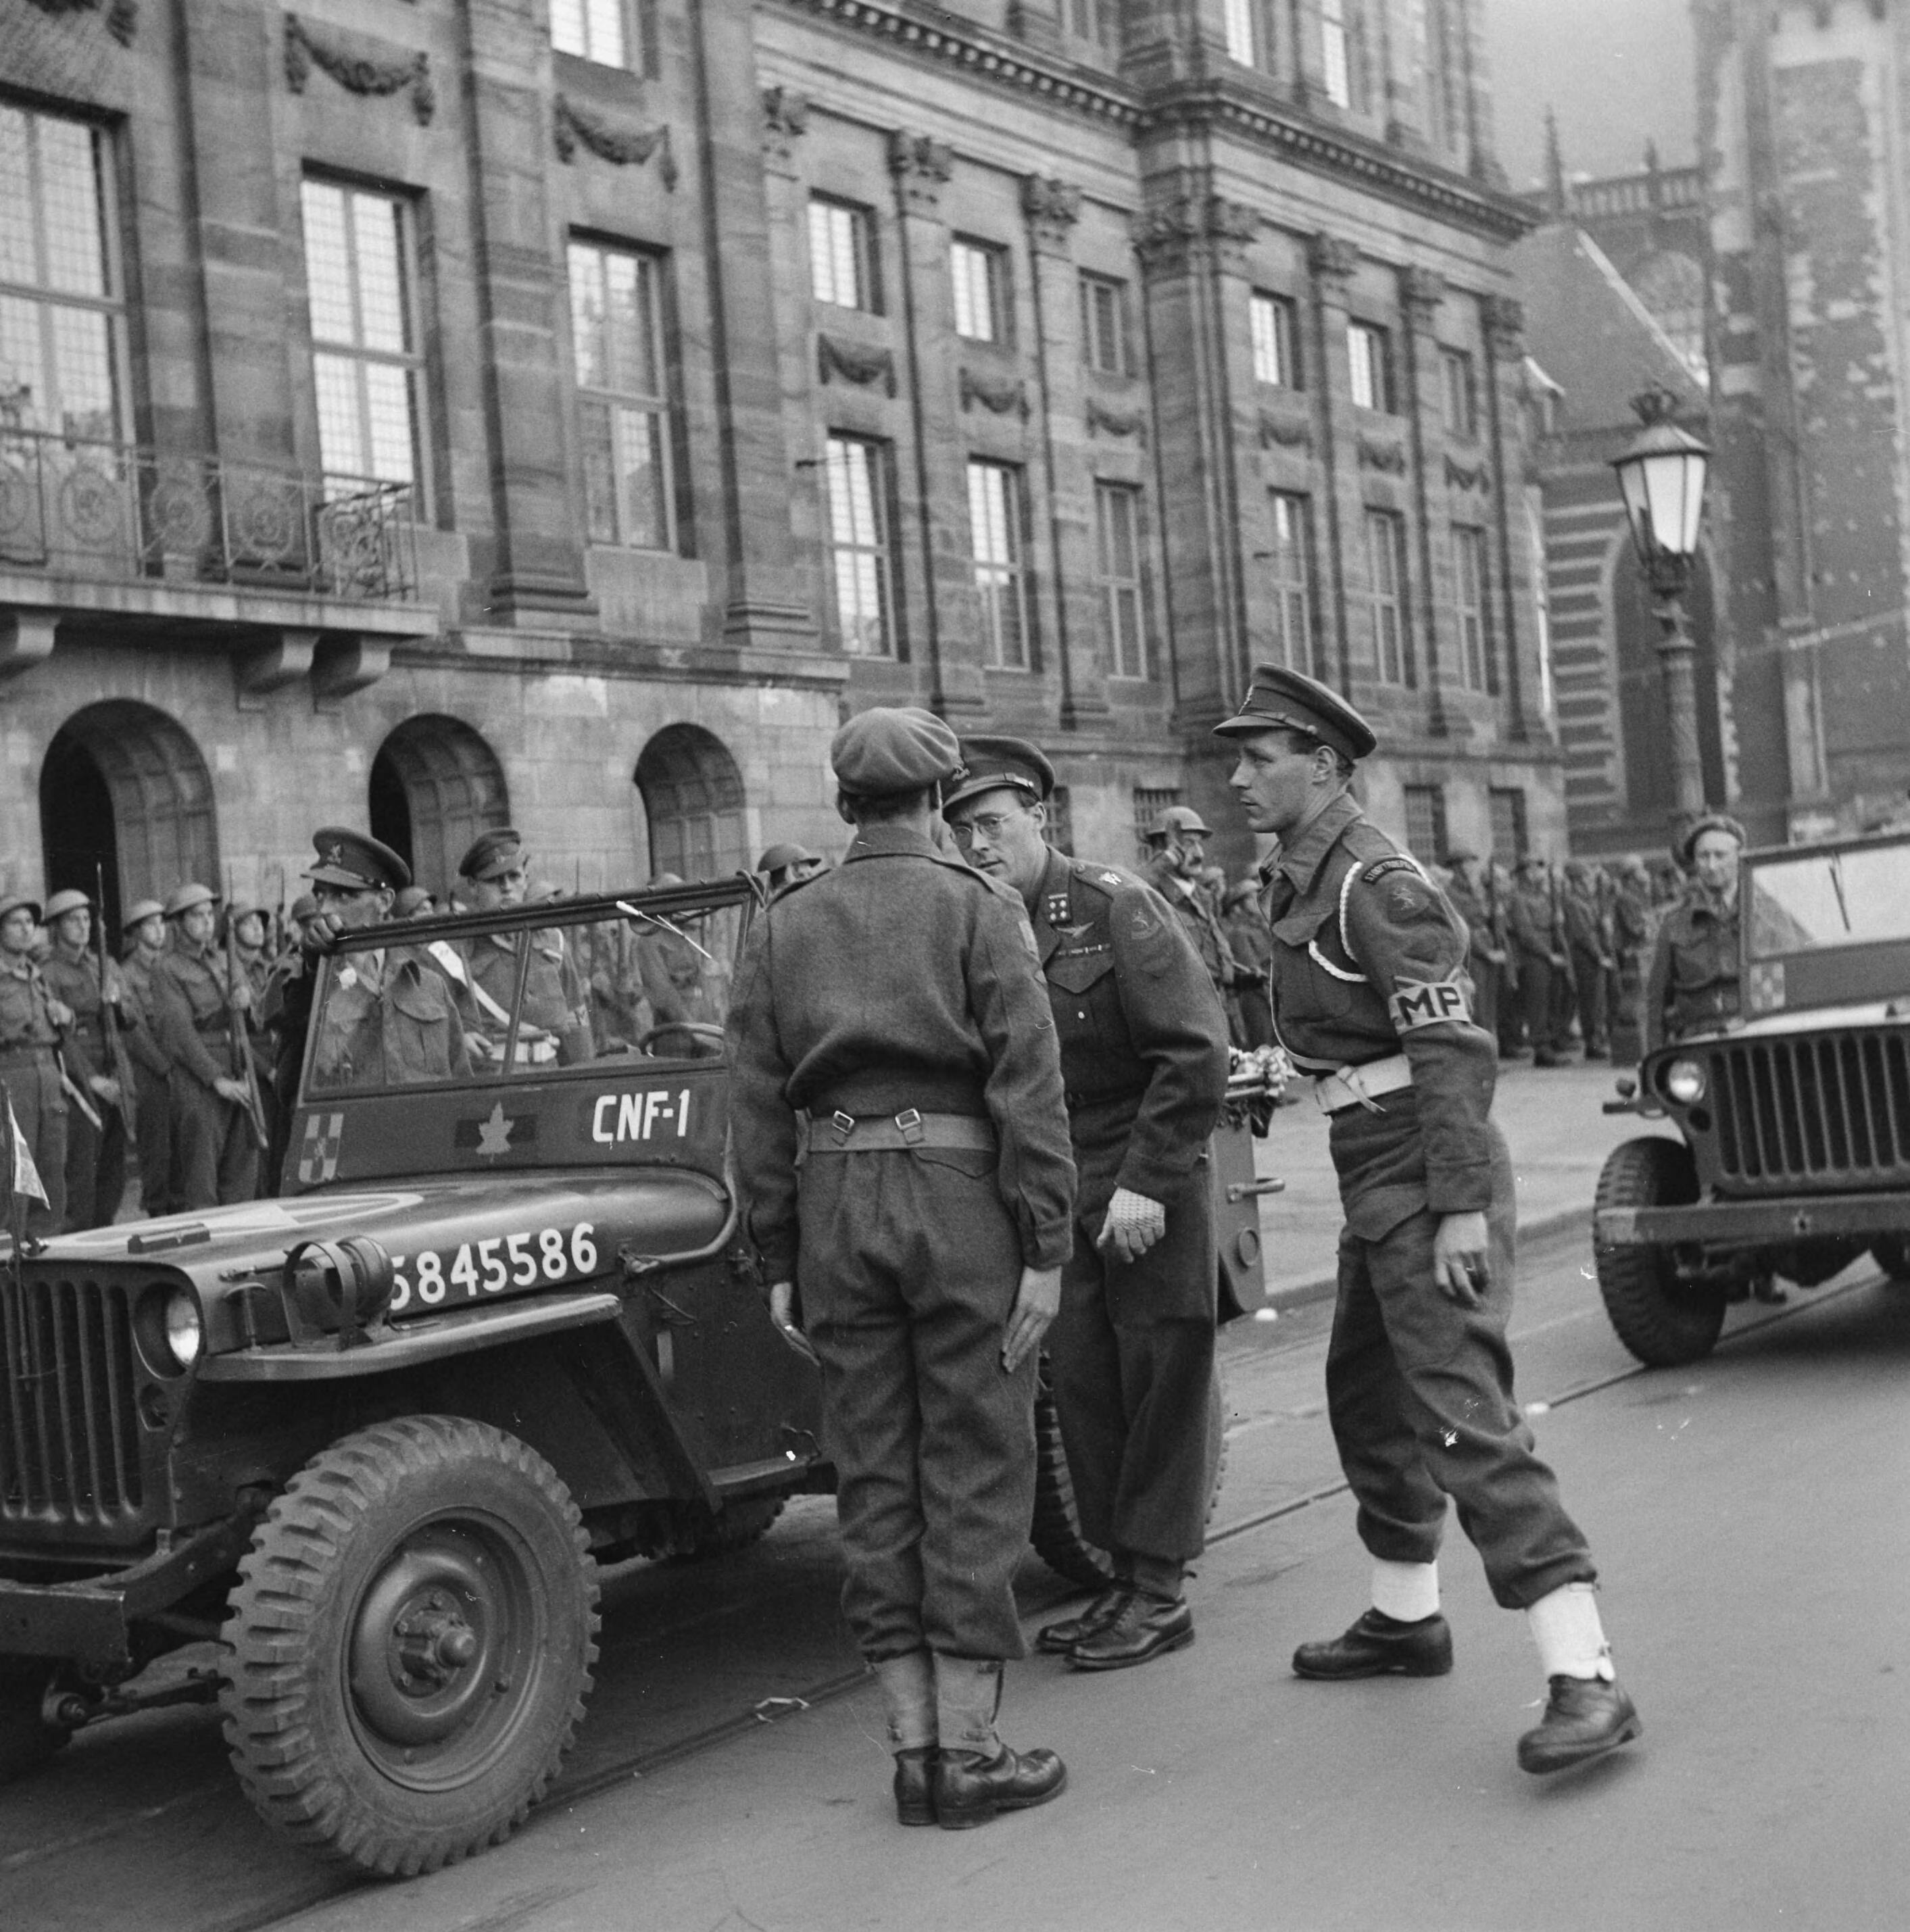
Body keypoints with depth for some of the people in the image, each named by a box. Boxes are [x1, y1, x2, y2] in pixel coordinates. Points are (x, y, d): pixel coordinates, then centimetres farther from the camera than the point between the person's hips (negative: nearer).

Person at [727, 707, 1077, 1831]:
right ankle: (968, 1752, 5)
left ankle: (914, 1748, 14)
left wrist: (780, 1260, 11)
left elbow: (758, 1103, 7)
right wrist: (1046, 1248, -7)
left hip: (835, 1197, 4)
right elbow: (1027, 1083, -8)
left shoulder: (782, 926, 11)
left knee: (876, 1480, 9)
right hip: (957, 1189, -4)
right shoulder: (977, 908, 0)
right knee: (972, 1474, 2)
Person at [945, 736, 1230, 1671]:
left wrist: (1146, 1182, -20)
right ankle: (1123, 1575, 20)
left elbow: (1196, 1053, -16)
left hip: (1148, 1187, -6)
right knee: (1079, 1385, 8)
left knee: (1159, 1383, 0)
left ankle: (1161, 1593, 8)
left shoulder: (1116, 908, -12)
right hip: (1058, 1197, 6)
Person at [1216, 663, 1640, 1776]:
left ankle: (1586, 1681, -17)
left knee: (1464, 1415, -16)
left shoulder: (1375, 883, -16)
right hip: (1375, 1180, 10)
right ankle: (1407, 1620, 37)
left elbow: (1454, 1047, -22)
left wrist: (1462, 1208, -26)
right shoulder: (1299, 880, 14)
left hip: (1427, 1180, -10)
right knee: (1366, 1394, 21)